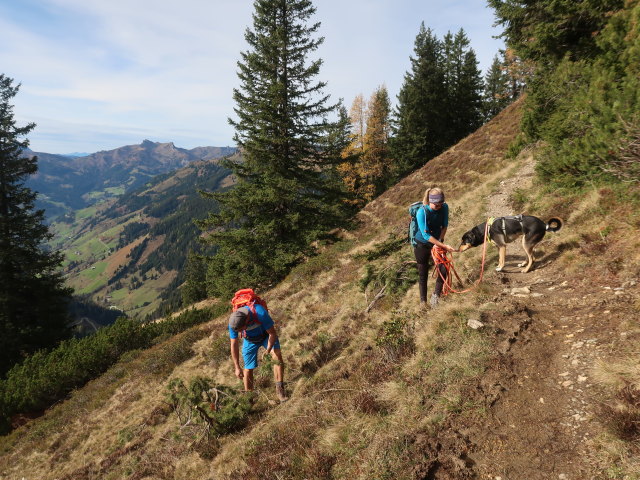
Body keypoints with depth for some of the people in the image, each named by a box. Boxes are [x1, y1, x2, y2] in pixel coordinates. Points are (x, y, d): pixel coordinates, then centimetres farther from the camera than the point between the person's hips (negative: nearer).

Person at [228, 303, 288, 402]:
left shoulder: (260, 313, -41)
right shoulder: (233, 322, -30)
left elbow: (272, 333, -27)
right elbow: (234, 345, -18)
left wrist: (267, 351, -34)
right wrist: (237, 367, -16)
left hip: (266, 335, -2)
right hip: (250, 340, 2)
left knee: (277, 355, -25)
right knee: (248, 368, 1)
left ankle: (279, 389, -20)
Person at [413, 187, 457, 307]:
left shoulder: (444, 207, -15)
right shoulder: (422, 212, -28)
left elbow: (444, 226, -3)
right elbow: (426, 236, -28)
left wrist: (440, 241, -16)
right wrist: (444, 246, -29)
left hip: (437, 242, 4)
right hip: (422, 245, -3)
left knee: (443, 270, -7)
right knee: (423, 273, 6)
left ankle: (436, 295, 17)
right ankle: (423, 300, 24)